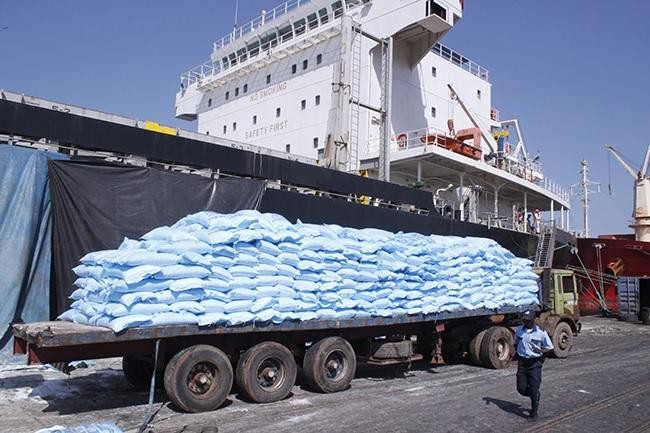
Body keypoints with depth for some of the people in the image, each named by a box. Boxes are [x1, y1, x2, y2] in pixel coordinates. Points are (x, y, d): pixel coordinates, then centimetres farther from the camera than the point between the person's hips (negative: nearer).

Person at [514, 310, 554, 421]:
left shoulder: (541, 332, -9)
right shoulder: (519, 330, 2)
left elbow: (550, 348, -3)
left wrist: (540, 350, -22)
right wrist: (518, 352, 0)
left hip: (535, 363, -4)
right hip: (522, 362, 4)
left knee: (534, 390, -1)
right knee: (521, 388, 5)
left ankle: (533, 413, 17)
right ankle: (535, 396, 36)